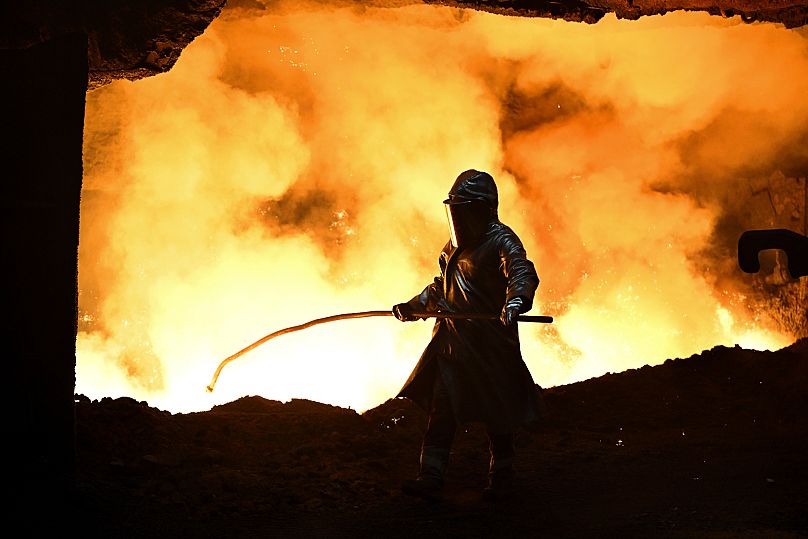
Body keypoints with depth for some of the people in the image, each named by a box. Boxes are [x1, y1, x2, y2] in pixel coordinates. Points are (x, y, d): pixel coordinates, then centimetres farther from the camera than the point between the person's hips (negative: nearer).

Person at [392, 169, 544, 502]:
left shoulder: (501, 241, -8)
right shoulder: (456, 245, 17)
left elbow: (522, 274, -26)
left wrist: (515, 301, -46)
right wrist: (414, 307, 35)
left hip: (490, 342, -7)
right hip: (453, 342, 7)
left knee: (495, 413, 2)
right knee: (441, 411, 0)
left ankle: (501, 480, 16)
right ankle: (431, 478, 0)